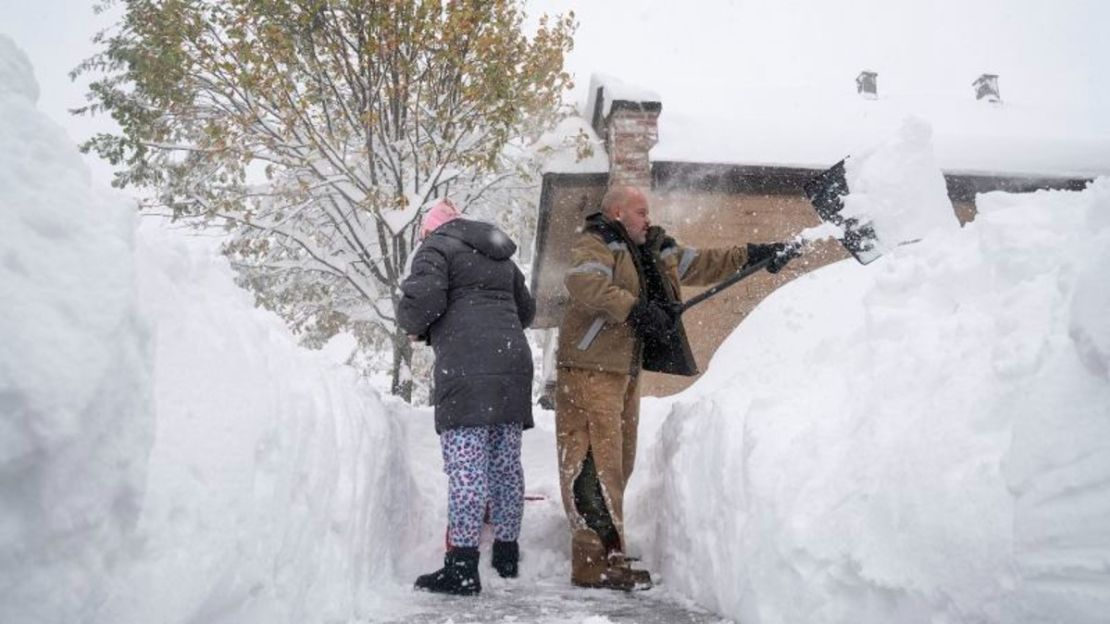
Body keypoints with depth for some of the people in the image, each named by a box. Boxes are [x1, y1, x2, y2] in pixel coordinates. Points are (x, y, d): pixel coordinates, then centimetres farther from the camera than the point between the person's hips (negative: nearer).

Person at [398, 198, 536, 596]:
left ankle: (462, 566, -8)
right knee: (506, 462, 12)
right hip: (513, 362, 7)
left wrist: (411, 325, 9)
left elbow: (422, 301, -11)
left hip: (467, 369, -7)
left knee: (466, 466, -8)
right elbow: (526, 310, 29)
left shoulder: (436, 247, 3)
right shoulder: (501, 256, 26)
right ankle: (507, 554, 21)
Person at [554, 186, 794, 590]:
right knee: (596, 464, -11)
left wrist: (753, 254, 20)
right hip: (590, 372, -10)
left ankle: (606, 557, 18)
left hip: (625, 373, 10)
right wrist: (634, 308, -29)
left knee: (617, 464, 11)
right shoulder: (595, 244, -6)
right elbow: (582, 282, -27)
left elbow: (704, 264, 26)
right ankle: (598, 562, -9)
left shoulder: (654, 252, 21)